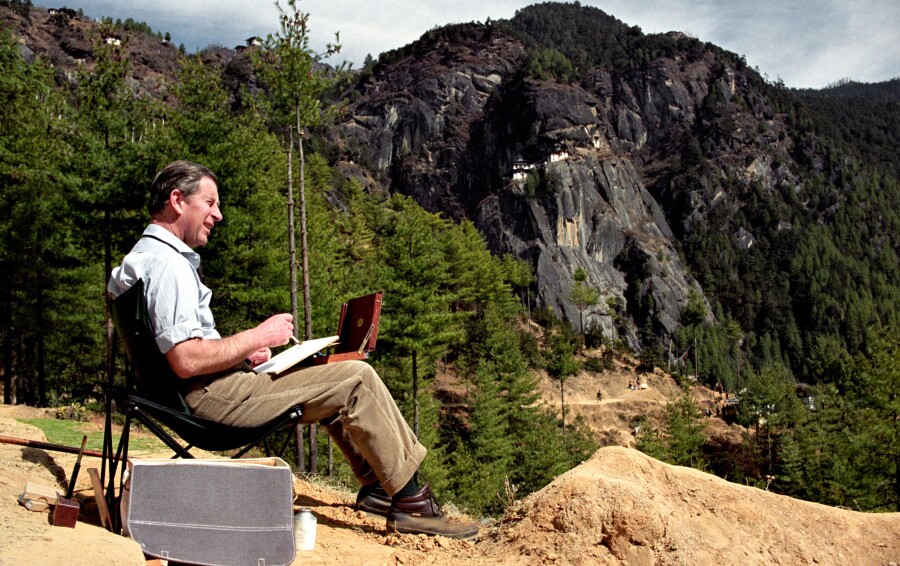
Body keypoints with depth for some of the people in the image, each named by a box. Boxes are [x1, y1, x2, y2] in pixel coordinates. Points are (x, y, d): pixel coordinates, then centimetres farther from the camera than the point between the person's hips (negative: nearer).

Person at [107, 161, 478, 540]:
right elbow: (187, 361, -28)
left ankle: (376, 485, 19)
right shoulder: (167, 264, -19)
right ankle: (411, 503, -4)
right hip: (208, 395, -12)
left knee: (336, 382, 22)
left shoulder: (147, 254, 16)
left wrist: (243, 350, 9)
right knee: (356, 379, -13)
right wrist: (256, 337, -16)